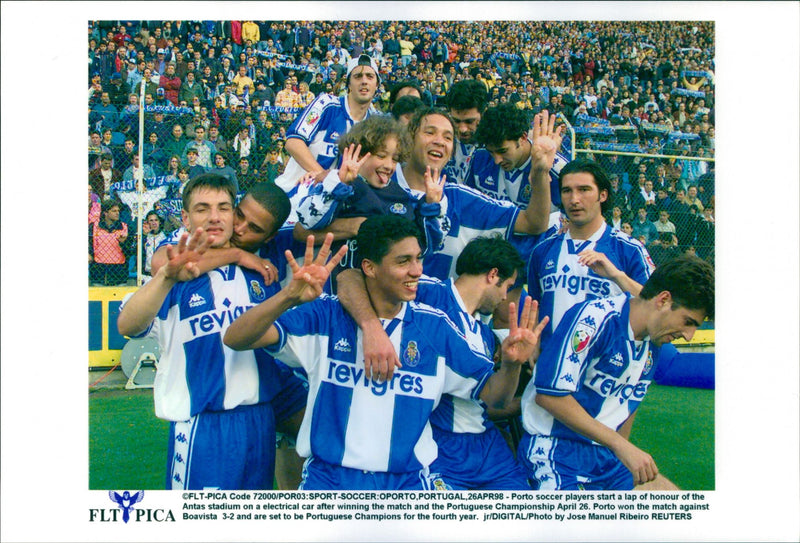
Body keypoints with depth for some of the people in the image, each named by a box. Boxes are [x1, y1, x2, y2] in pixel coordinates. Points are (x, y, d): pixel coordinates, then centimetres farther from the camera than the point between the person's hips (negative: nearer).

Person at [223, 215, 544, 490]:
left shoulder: (434, 326, 3)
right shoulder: (325, 316, -4)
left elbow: (491, 393, 6)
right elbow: (236, 340, -13)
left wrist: (511, 364, -17)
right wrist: (289, 296, -30)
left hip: (407, 480, 2)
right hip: (329, 476, -1)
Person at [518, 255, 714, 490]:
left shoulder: (652, 346, 9)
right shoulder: (593, 318, -19)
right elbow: (549, 394, -23)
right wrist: (620, 446, -21)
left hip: (606, 454, 8)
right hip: (558, 453, -8)